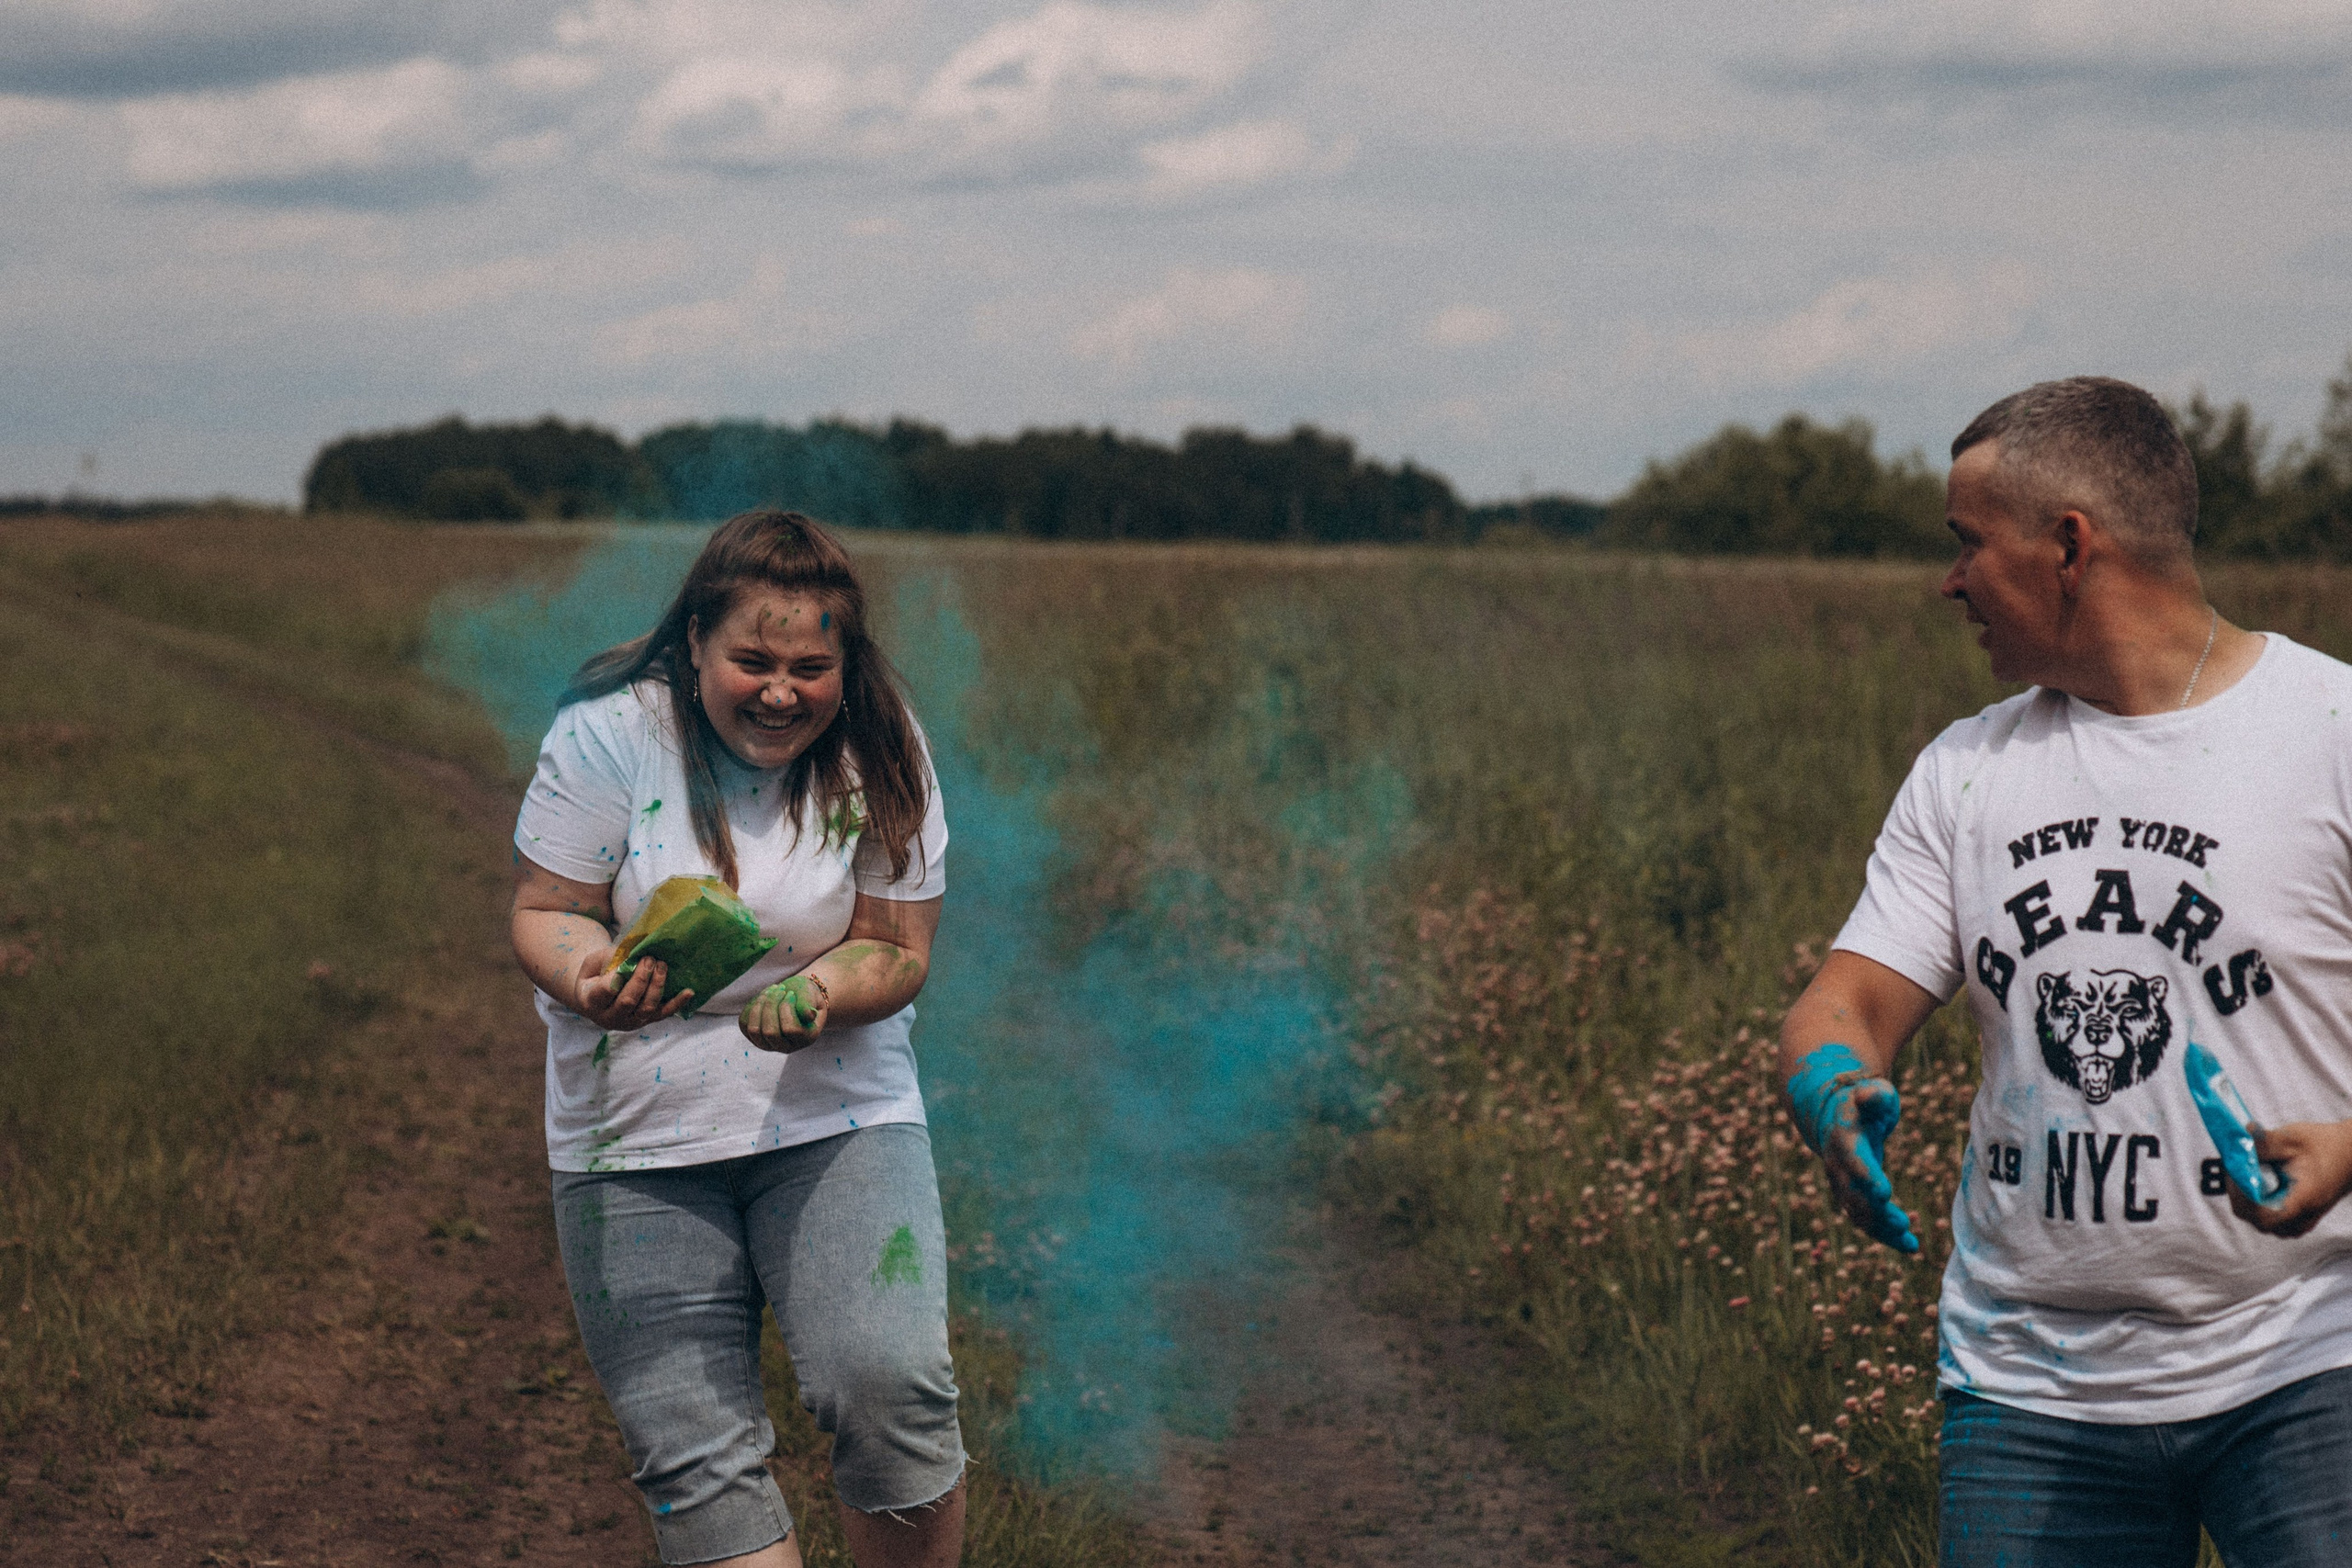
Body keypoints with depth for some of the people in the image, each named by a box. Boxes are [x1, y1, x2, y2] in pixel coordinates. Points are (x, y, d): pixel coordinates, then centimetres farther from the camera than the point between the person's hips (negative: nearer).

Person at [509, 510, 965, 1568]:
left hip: (835, 1113, 0)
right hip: (638, 1134, 0)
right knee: (693, 1457, -4)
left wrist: (820, 994, -23)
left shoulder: (878, 756, -4)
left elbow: (899, 951, -1)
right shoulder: (610, 734, -9)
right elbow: (545, 914, -5)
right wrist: (590, 984, -27)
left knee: (890, 1389, -16)